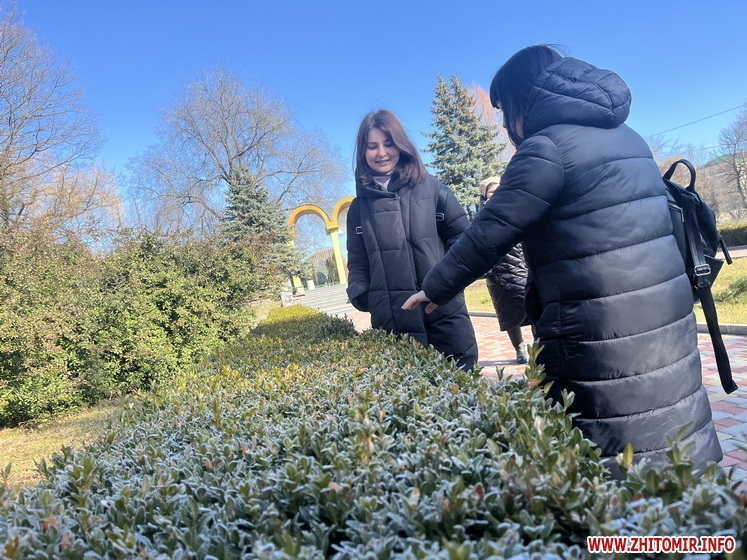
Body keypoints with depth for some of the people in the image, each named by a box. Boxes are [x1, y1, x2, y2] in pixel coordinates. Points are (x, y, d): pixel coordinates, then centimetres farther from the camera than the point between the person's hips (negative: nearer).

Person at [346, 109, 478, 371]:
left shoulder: (430, 187, 7)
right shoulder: (359, 206, 12)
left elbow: (461, 234, 8)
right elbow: (357, 262, 14)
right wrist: (359, 296, -3)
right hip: (393, 322, 1)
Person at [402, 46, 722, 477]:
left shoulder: (547, 147, -12)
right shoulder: (624, 136, 14)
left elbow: (487, 235, -11)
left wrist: (434, 289, 2)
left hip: (605, 337, -8)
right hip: (668, 324, 8)